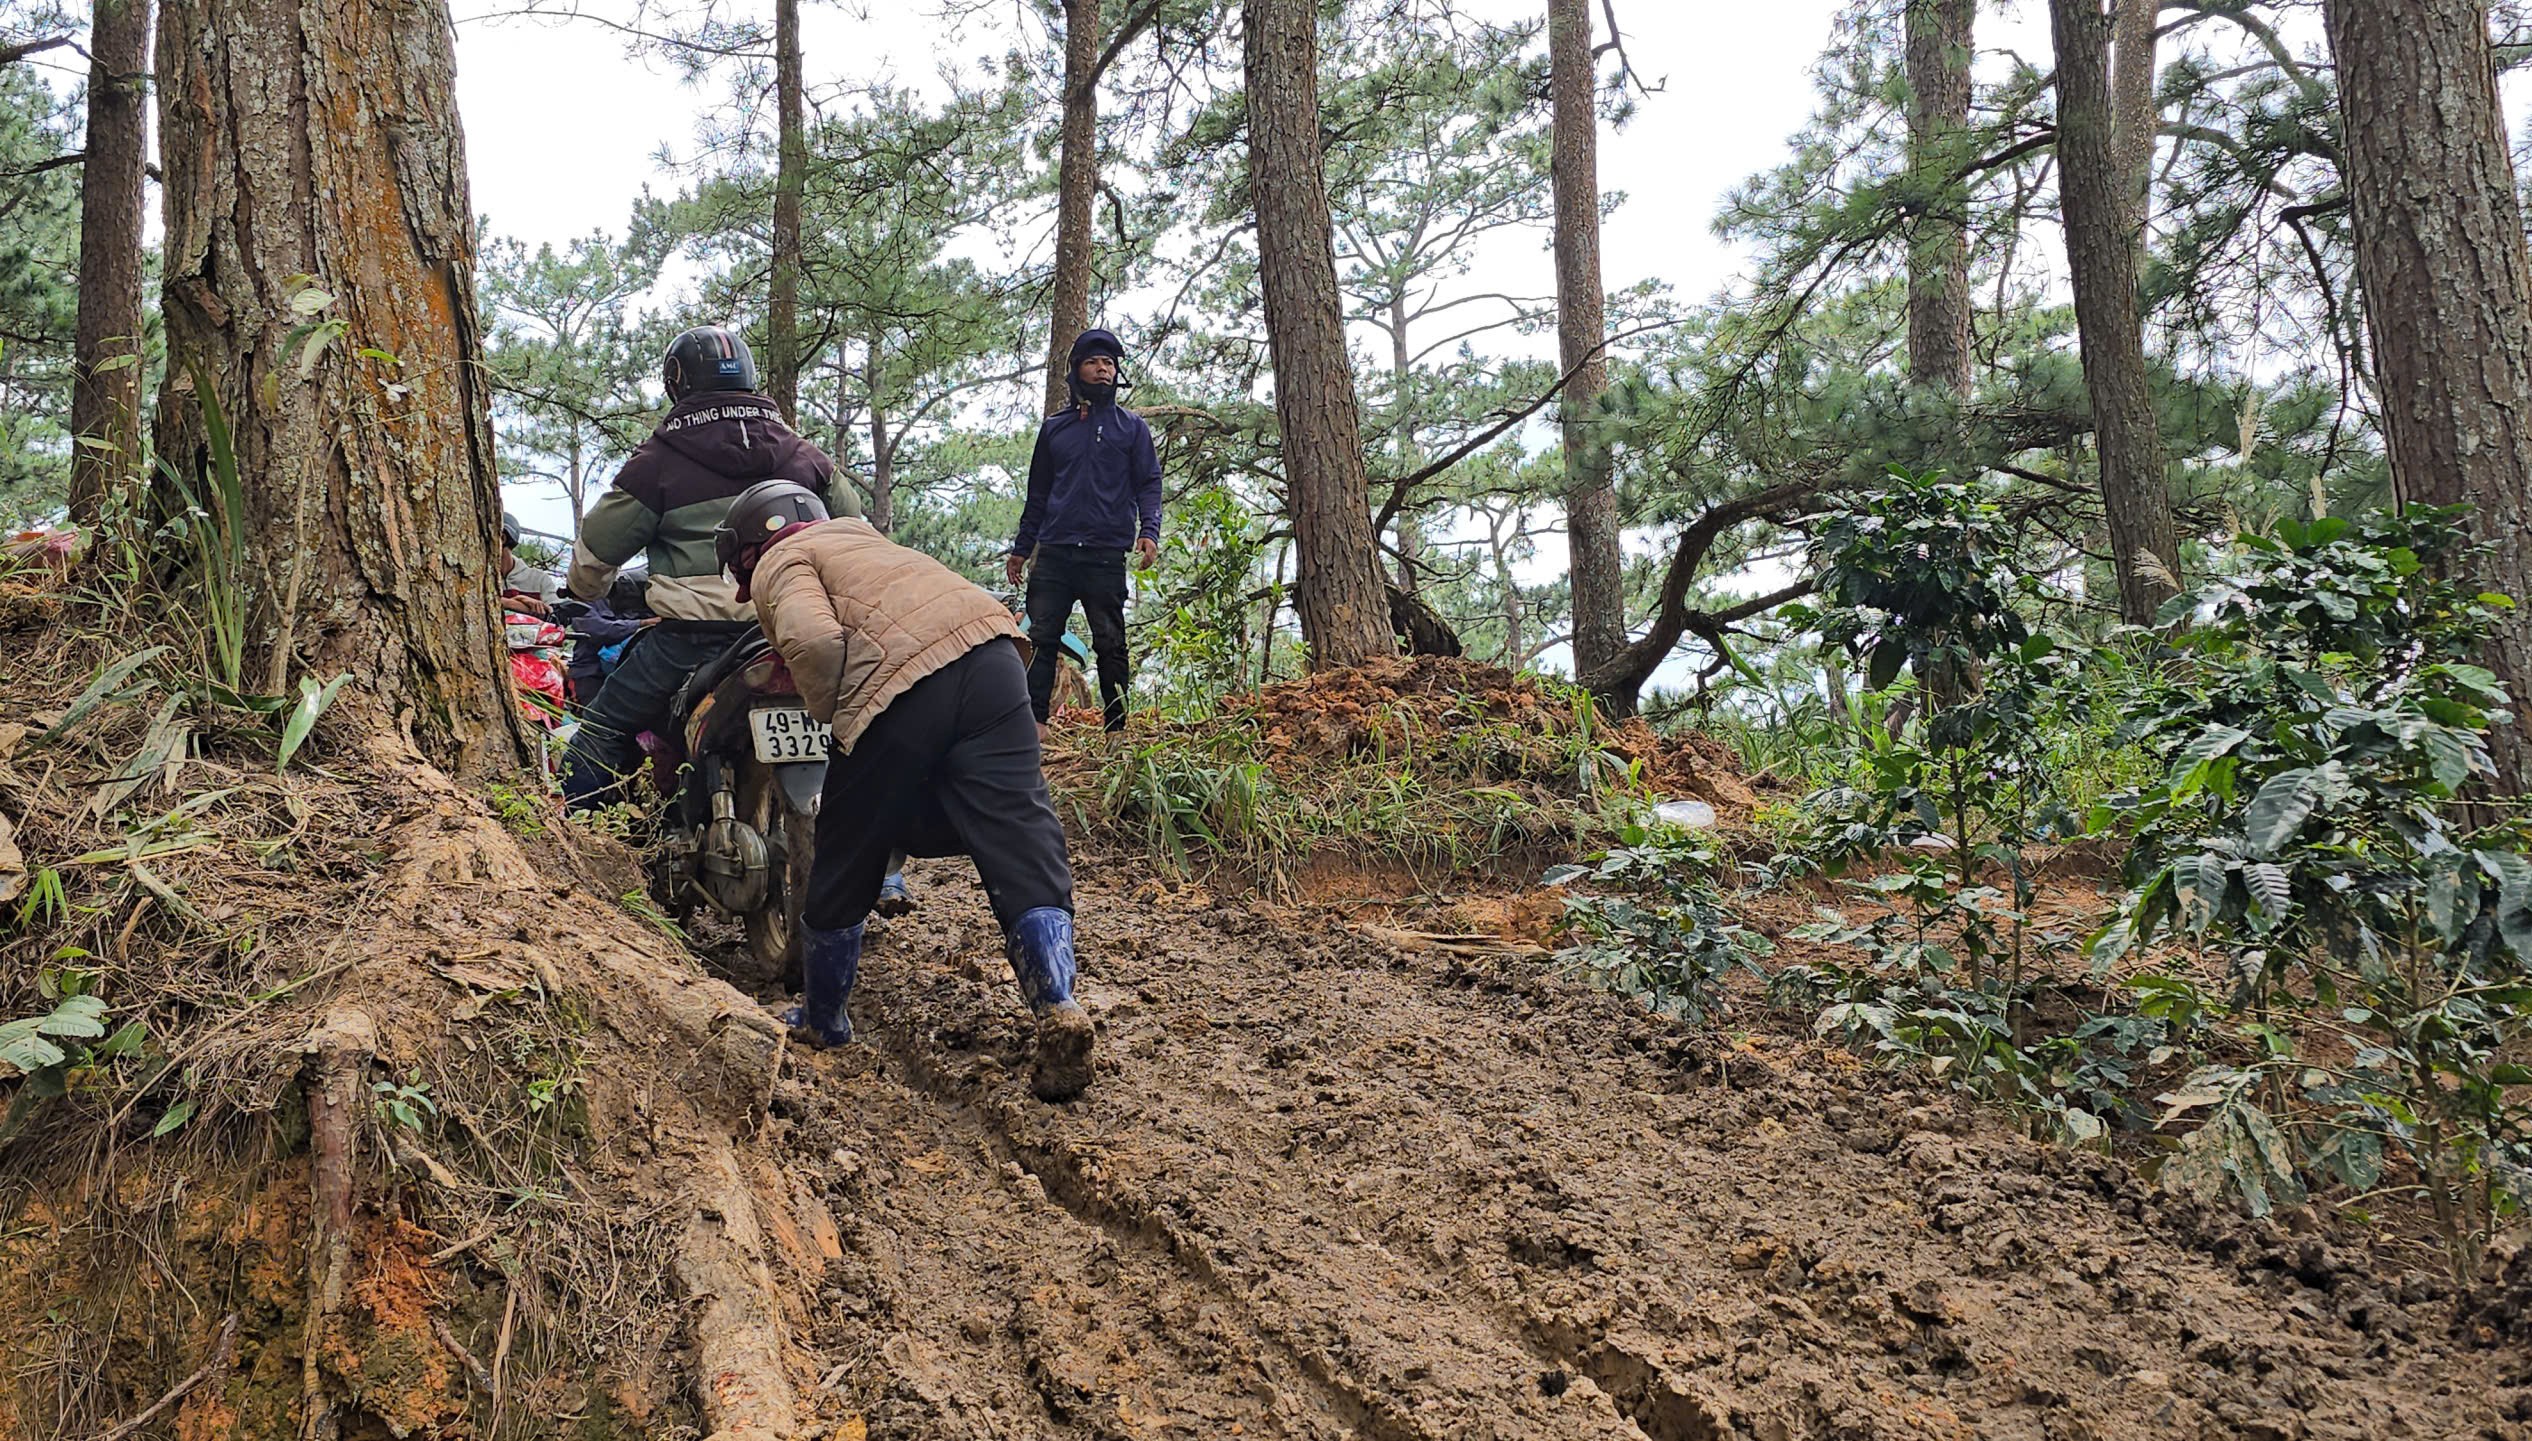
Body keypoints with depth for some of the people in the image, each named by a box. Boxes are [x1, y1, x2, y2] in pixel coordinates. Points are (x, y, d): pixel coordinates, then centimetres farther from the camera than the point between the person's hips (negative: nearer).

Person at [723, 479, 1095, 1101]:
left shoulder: (778, 564, 12)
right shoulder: (855, 531, 34)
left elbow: (814, 641, -8)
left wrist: (833, 717, 8)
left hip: (899, 683, -6)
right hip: (991, 649, 6)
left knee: (845, 864, 14)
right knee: (1019, 842, 1)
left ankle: (823, 1022, 30)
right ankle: (1058, 1012, -16)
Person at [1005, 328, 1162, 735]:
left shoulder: (1131, 427, 10)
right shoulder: (1054, 427, 16)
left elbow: (1149, 484, 3)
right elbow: (1038, 491, 20)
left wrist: (1149, 531, -14)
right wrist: (1021, 547, 16)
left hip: (1107, 556, -2)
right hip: (1054, 553, 2)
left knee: (1110, 644, 1)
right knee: (1040, 639, -5)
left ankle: (1116, 728, 5)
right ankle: (1033, 722, -7)